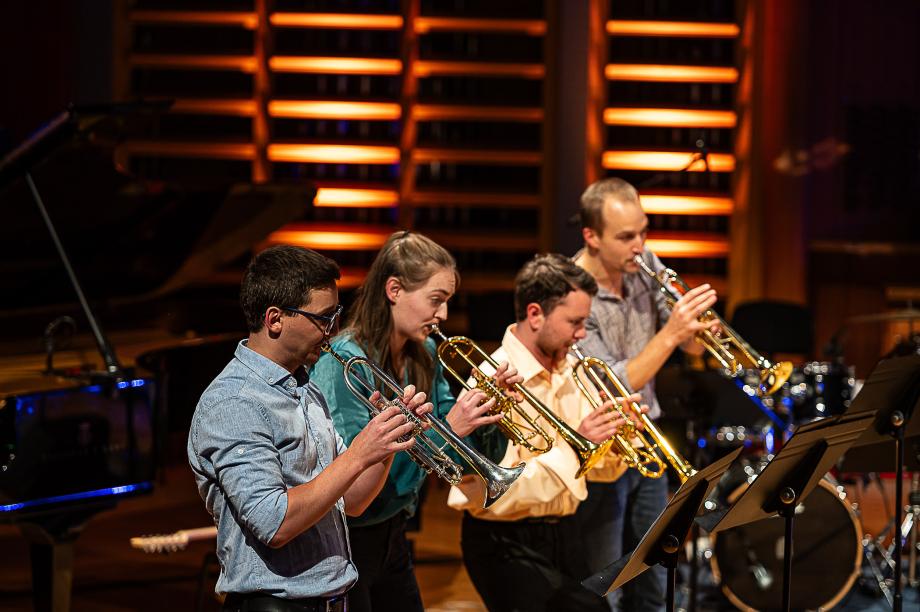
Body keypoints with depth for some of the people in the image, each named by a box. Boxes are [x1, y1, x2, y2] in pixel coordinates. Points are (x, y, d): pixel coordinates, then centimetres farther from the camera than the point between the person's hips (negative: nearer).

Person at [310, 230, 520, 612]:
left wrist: (487, 411, -11)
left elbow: (456, 457, 6)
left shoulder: (424, 356, 3)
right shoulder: (345, 361, -20)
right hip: (344, 541, -7)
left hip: (391, 534, 7)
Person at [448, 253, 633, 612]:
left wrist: (618, 436, -9)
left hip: (565, 534, 7)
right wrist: (572, 447, -28)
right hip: (509, 544, -7)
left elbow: (602, 469, 12)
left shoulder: (572, 372, 5)